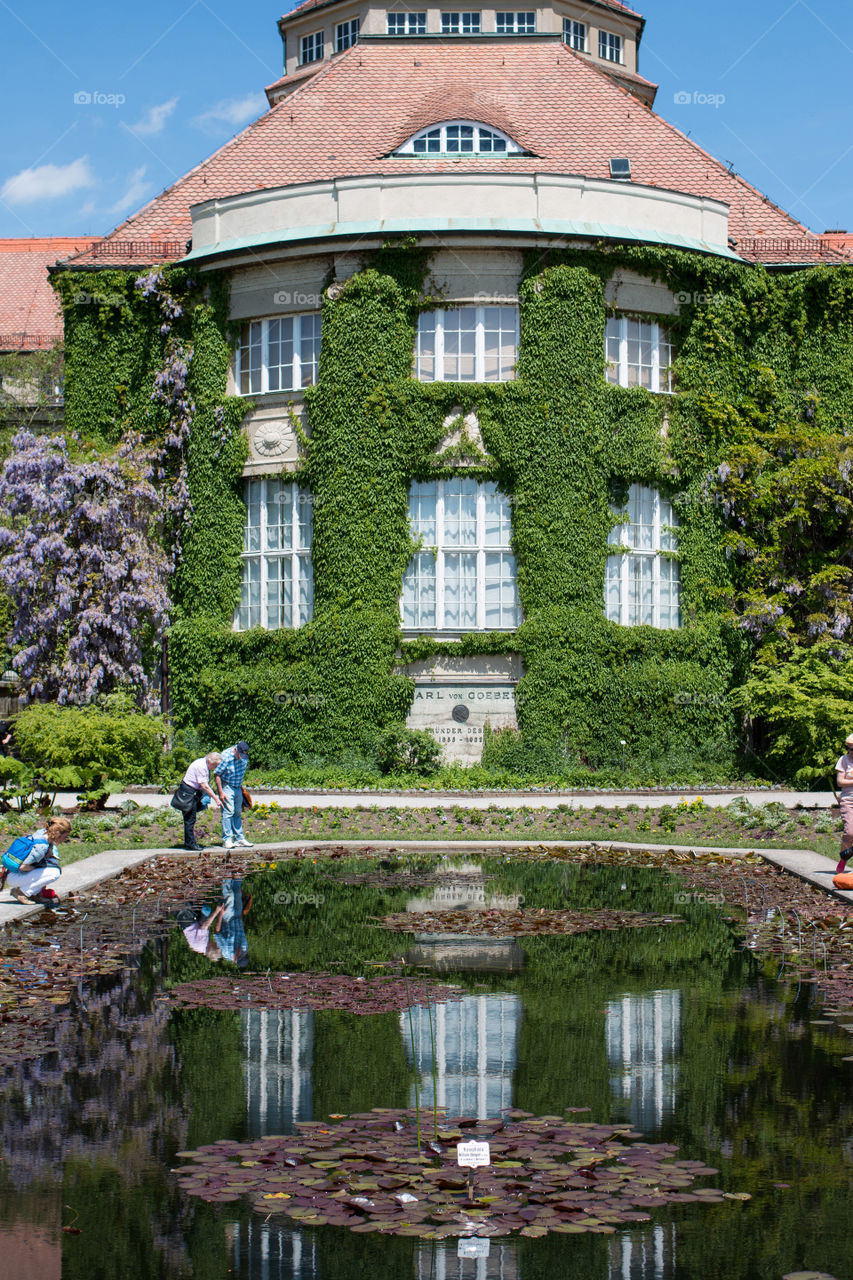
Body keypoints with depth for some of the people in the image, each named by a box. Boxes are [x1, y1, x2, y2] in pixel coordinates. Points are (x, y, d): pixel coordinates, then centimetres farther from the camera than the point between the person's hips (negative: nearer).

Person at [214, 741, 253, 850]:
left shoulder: (244, 757, -1)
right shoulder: (226, 756, -21)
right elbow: (217, 774, -16)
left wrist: (241, 786, 16)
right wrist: (220, 792, -16)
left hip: (238, 787, 6)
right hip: (226, 787, -6)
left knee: (238, 813, 8)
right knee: (228, 811, -14)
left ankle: (239, 839, 12)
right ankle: (227, 839, -12)